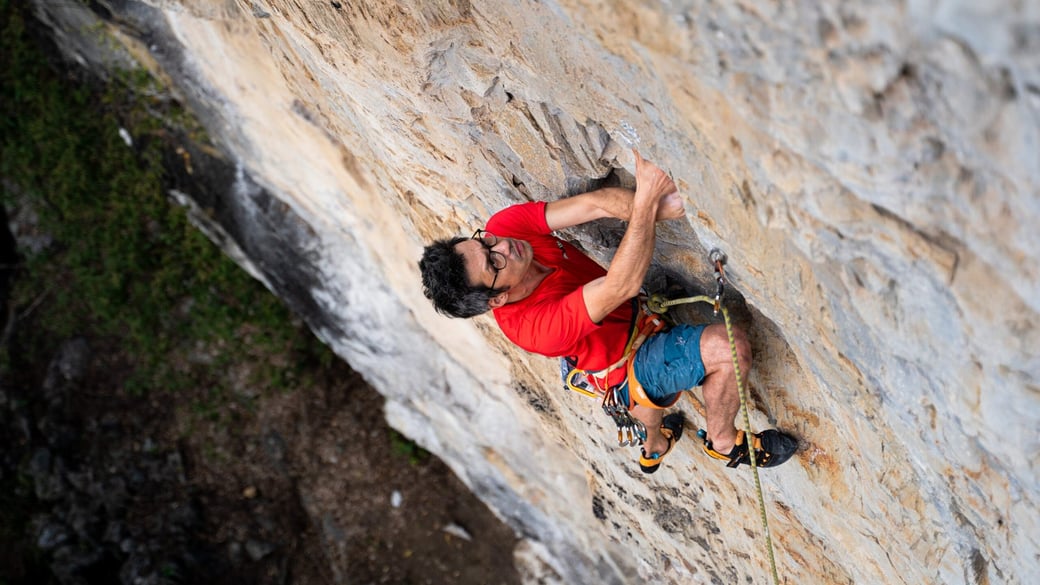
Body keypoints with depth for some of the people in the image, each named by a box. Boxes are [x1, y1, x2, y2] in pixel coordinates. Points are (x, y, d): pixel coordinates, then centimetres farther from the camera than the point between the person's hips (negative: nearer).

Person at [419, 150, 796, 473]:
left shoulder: (504, 226, -25)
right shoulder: (533, 327, -43)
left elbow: (596, 203, -30)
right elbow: (622, 286, -49)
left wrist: (657, 210, -46)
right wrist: (646, 201, -53)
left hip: (629, 324, 8)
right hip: (627, 369, -8)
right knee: (729, 347, -25)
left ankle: (654, 447, 74)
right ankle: (723, 442, 5)